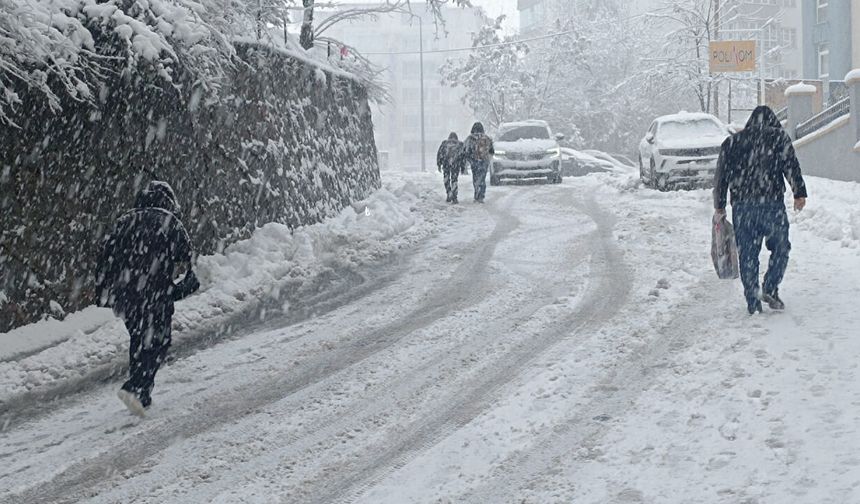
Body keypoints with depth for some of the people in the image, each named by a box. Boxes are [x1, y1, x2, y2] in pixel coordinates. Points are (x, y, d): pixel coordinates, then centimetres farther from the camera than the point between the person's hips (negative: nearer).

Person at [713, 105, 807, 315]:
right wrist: (800, 193, -6)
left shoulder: (732, 142, 13)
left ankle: (753, 302, 6)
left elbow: (720, 176, 13)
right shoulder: (778, 137, 5)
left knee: (747, 254, 7)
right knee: (780, 247, 11)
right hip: (771, 202, -3)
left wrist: (719, 206, 18)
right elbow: (791, 166, -7)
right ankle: (770, 288, -5)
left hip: (741, 205, 3)